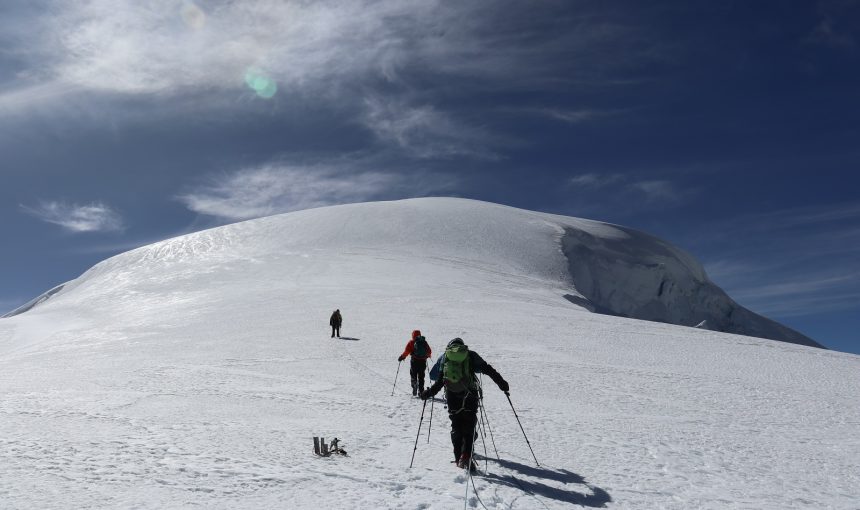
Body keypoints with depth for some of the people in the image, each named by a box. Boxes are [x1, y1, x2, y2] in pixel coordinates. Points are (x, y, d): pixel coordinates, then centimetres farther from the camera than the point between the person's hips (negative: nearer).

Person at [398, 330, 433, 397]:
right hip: (423, 361, 3)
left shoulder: (411, 342, -4)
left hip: (414, 362, -3)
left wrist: (402, 357, 3)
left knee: (413, 376, 7)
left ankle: (414, 388, -8)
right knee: (421, 377, 13)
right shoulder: (424, 342, 6)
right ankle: (421, 391, 14)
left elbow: (406, 351, -10)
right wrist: (427, 356, 33)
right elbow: (429, 351, 13)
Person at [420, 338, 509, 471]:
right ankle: (466, 457, -10)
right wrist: (502, 383, 8)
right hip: (470, 395, -1)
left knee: (456, 427, 14)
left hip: (452, 396, 1)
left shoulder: (444, 357, 12)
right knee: (469, 426, 5)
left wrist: (428, 393, 16)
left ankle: (459, 458, 14)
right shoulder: (471, 355, 9)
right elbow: (488, 370, 4)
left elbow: (439, 381, 5)